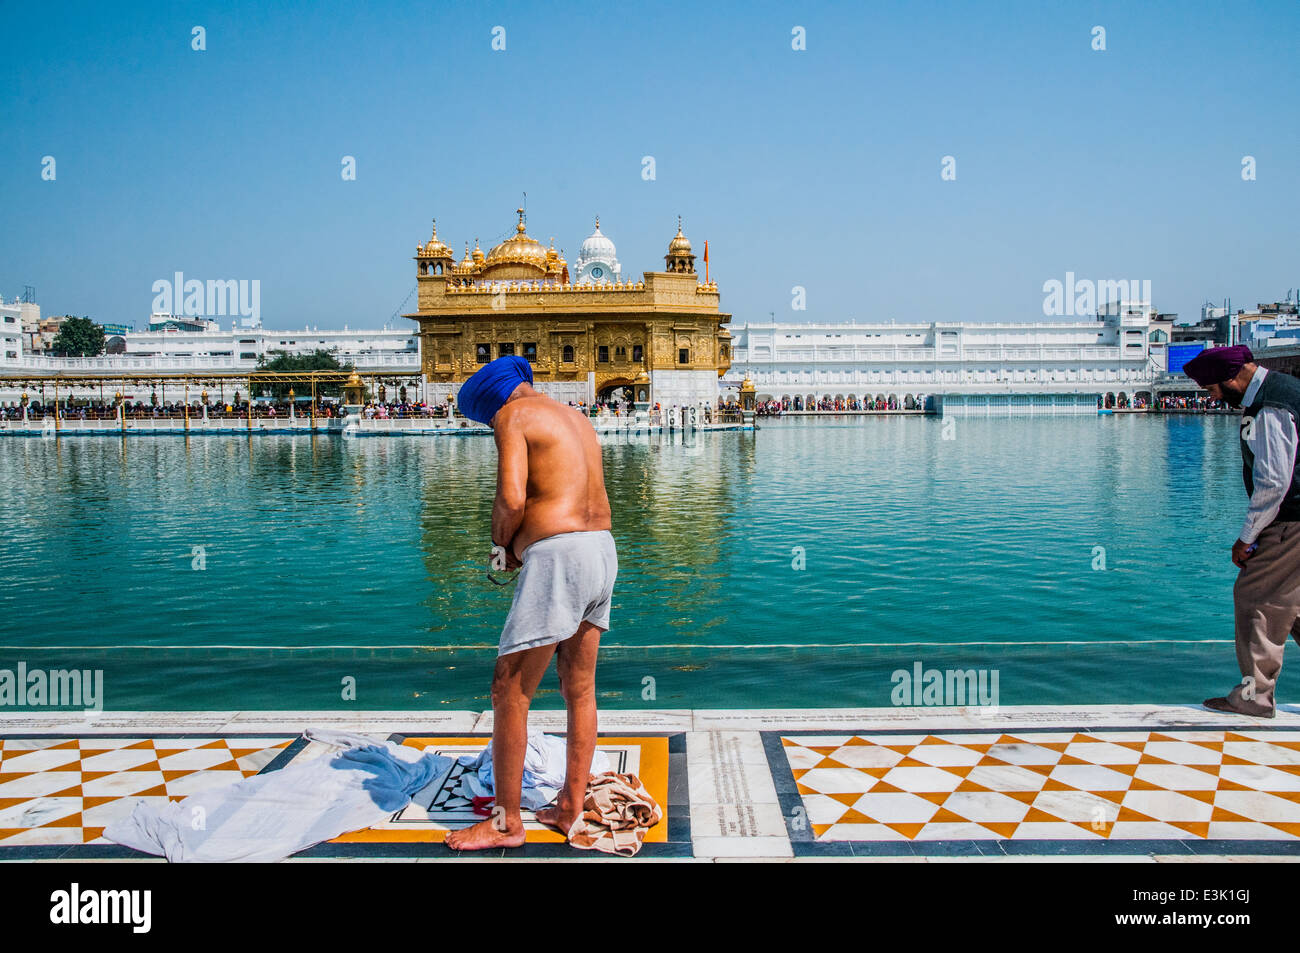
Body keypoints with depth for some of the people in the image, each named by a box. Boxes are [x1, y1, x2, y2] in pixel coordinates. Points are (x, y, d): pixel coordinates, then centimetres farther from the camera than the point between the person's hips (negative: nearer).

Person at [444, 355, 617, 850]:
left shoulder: (513, 415, -5)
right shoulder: (577, 418, 21)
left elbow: (511, 498, -18)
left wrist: (501, 543, 1)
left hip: (557, 558, -9)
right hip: (602, 551, 9)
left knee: (510, 693, 3)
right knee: (580, 690, 16)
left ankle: (506, 822, 12)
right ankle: (570, 809, 26)